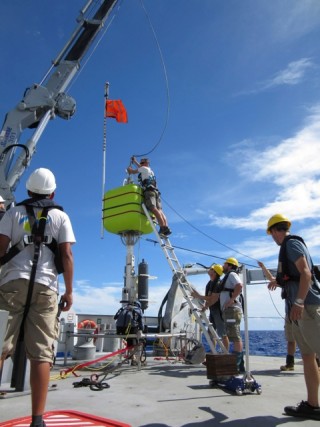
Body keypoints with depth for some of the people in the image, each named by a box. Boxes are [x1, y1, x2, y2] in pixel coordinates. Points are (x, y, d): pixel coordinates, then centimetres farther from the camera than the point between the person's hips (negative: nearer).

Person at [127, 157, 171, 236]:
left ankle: (163, 227, -37)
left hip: (149, 191, -9)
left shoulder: (144, 168, 10)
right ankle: (166, 228, -17)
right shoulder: (149, 170, 33)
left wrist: (129, 169, 38)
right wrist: (135, 161, 63)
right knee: (159, 210, -4)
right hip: (155, 191, 9)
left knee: (154, 209, -23)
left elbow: (132, 172, 17)